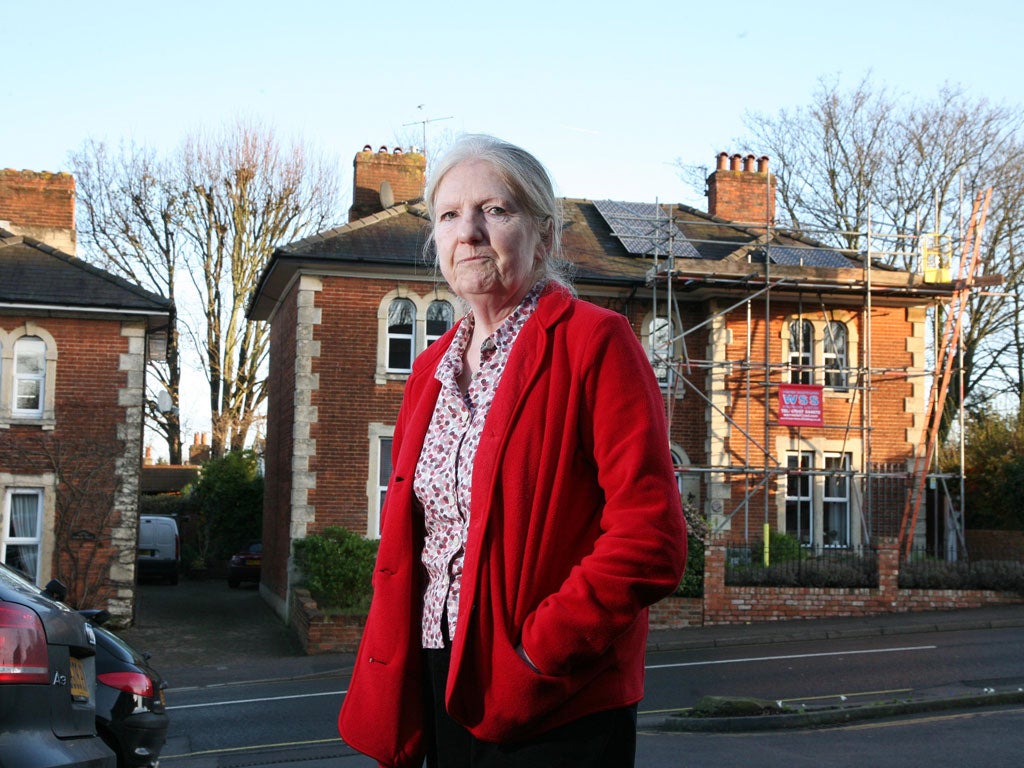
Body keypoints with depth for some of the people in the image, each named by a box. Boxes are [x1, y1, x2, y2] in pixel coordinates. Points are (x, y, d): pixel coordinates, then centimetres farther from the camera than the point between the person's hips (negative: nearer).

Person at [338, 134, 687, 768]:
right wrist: (387, 687, 6)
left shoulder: (594, 342, -9)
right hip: (442, 693, 6)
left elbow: (650, 539, -17)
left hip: (554, 711, -6)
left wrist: (537, 650, -18)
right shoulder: (432, 368, 12)